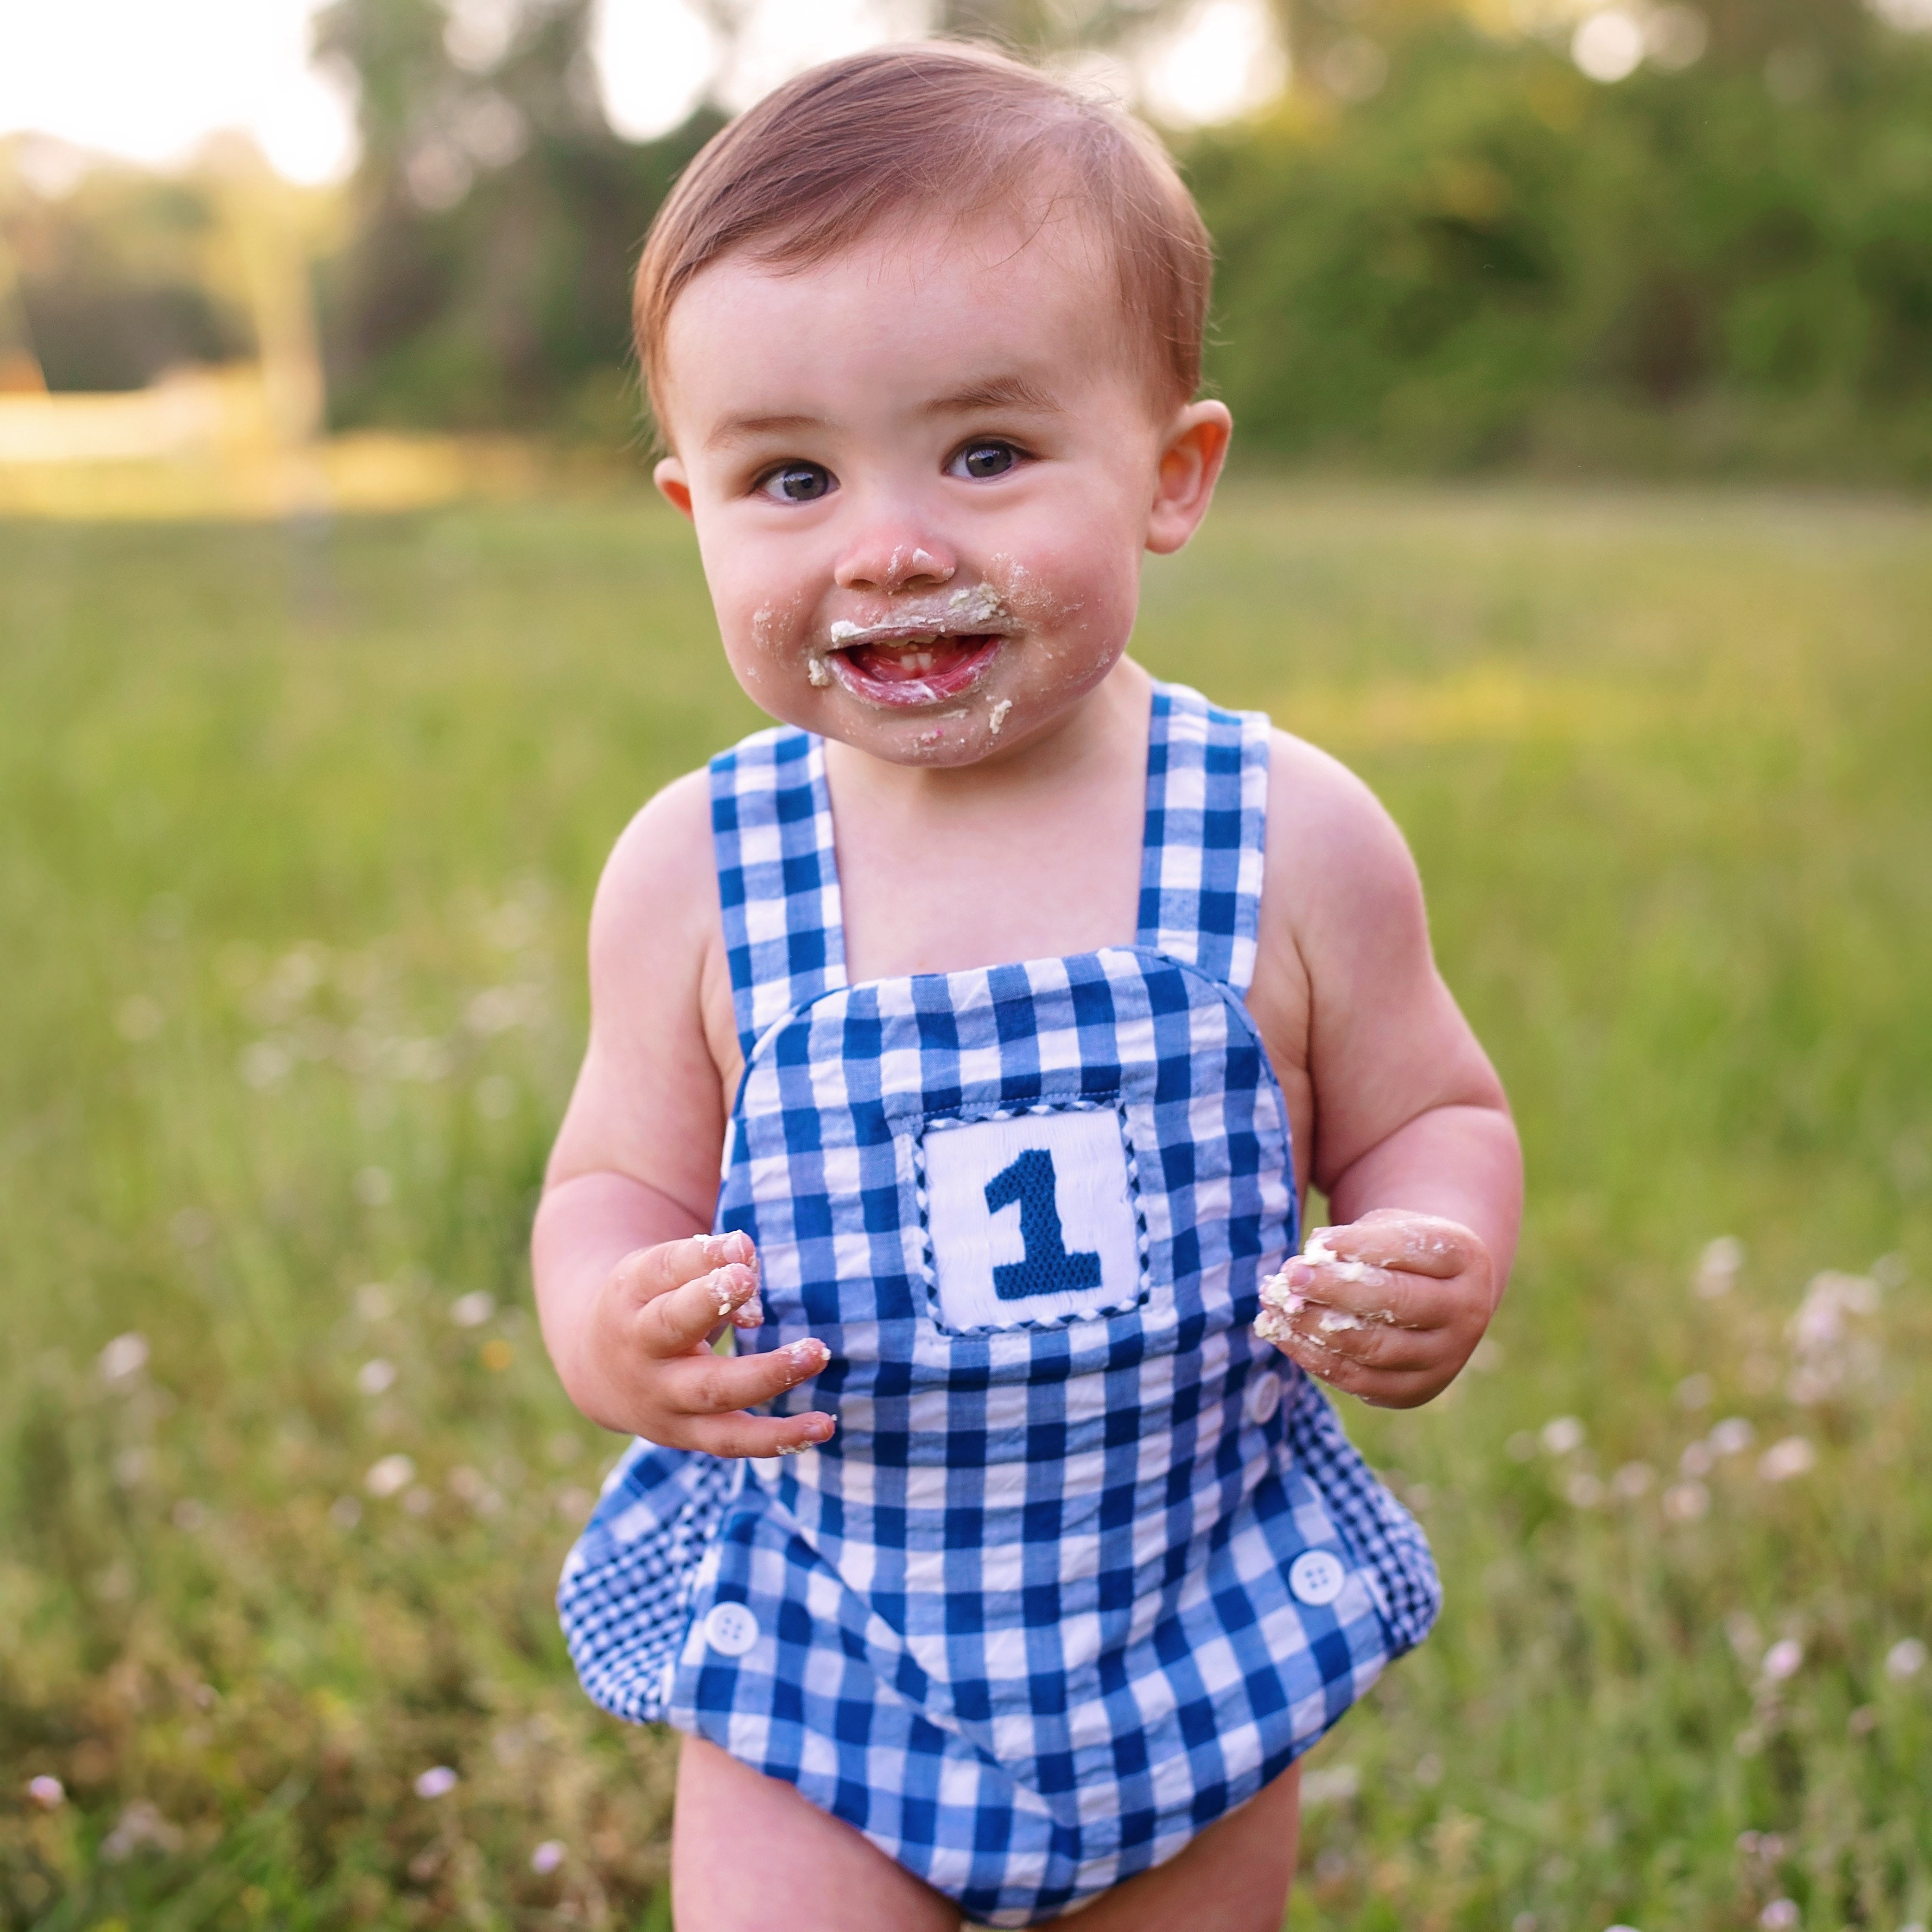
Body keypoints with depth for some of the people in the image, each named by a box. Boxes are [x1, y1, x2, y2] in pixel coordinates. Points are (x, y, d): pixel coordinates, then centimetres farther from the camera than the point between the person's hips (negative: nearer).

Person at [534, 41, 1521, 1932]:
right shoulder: (695, 873, -11)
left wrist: (1438, 1271, -22)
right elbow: (619, 1186, -1)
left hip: (1198, 1632, 1)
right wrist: (609, 1327, -23)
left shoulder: (1294, 840, -13)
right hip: (819, 1652, 0)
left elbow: (1431, 1117, 0)